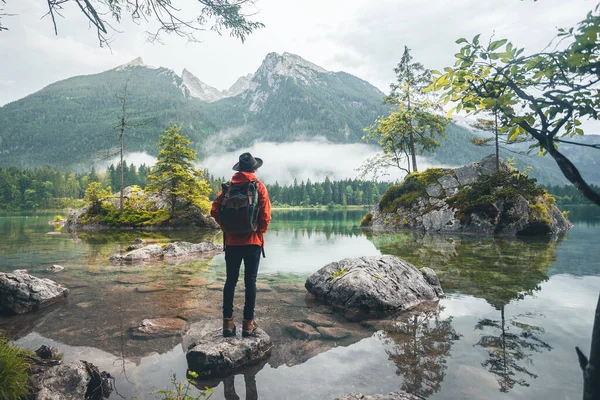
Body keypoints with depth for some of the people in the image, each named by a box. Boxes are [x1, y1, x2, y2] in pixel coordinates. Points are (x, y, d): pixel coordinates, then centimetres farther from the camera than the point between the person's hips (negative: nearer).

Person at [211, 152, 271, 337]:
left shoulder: (228, 186, 5)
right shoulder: (259, 187, -4)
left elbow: (215, 210, -1)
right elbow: (266, 215, -11)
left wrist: (226, 228, 9)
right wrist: (260, 231, 4)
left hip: (232, 241, 3)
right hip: (253, 241, -2)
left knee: (230, 281, 10)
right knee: (250, 282, 4)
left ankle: (228, 322, 13)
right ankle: (248, 323, 10)